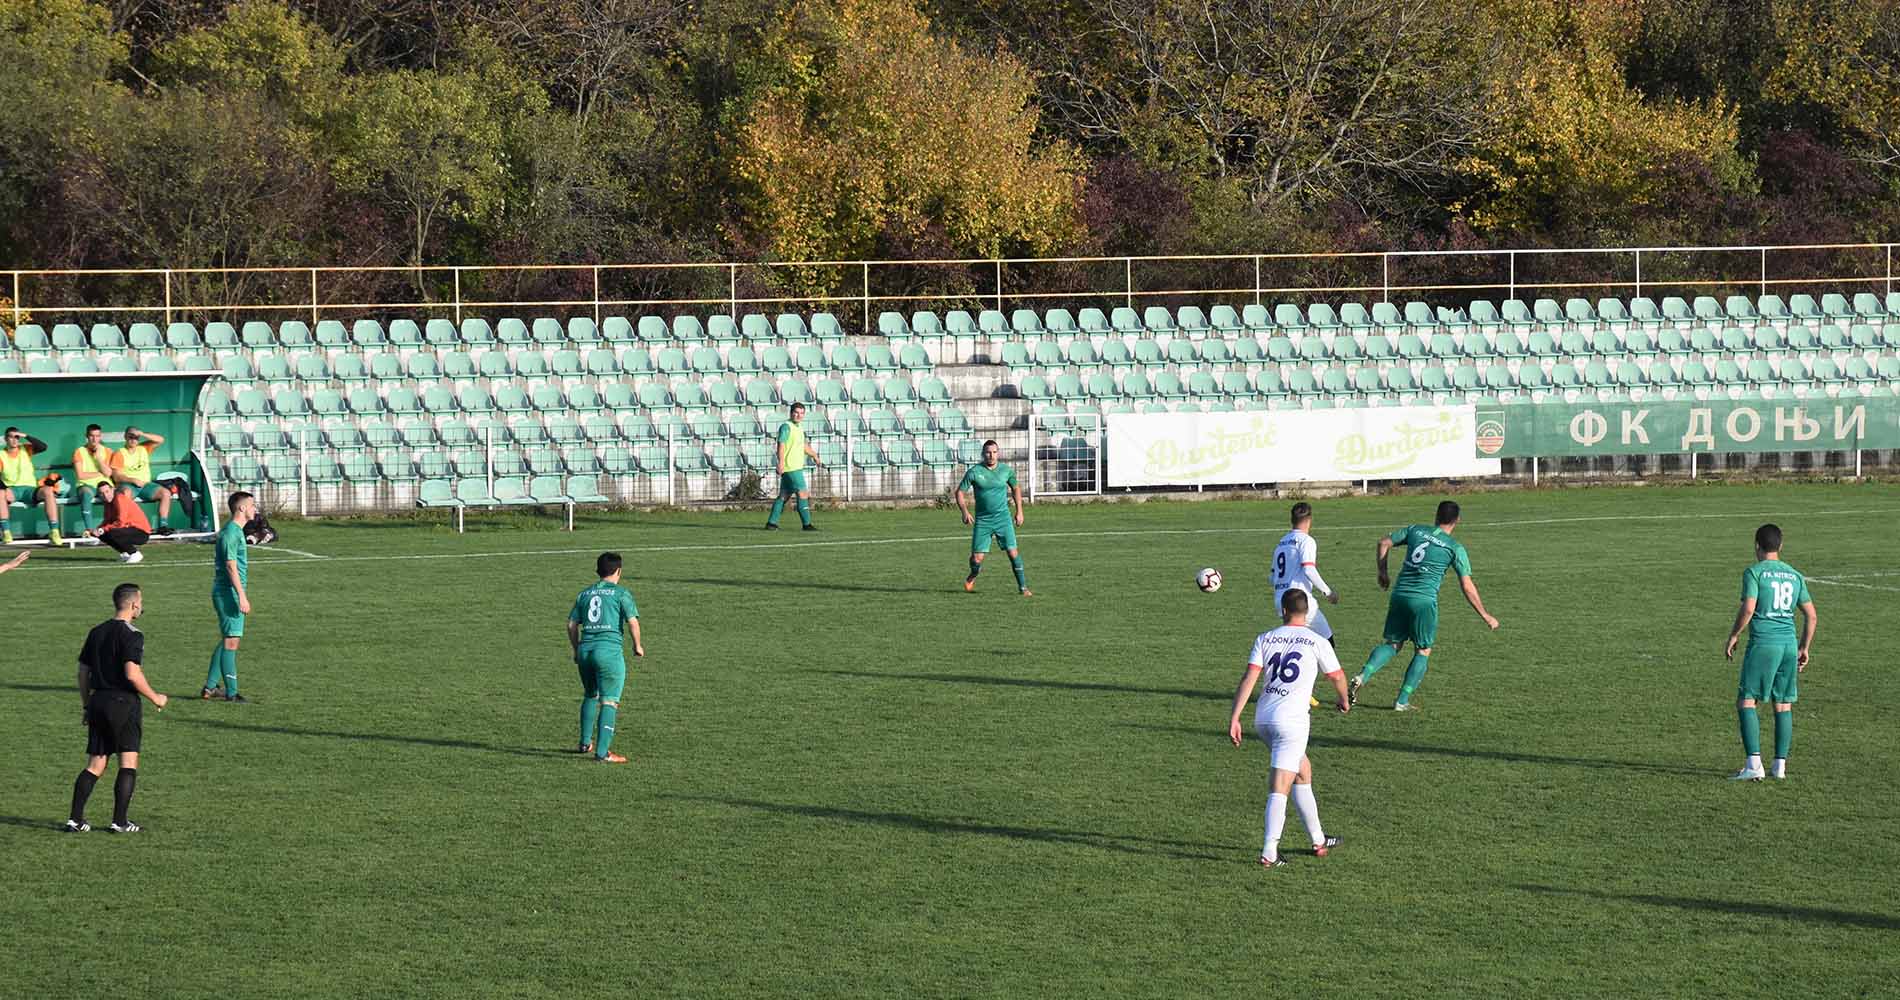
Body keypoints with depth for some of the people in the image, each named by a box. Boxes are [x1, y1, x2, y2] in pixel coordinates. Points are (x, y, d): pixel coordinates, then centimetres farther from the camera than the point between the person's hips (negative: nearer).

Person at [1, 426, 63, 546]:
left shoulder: (25, 449, 12)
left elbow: (43, 447, -6)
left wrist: (26, 436, -10)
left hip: (30, 489, 1)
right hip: (11, 490, -1)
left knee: (48, 491, -31)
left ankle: (54, 532, -35)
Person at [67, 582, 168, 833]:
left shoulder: (96, 632, 11)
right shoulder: (131, 635, -12)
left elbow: (83, 671, 14)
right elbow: (132, 674, -20)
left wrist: (87, 706, 22)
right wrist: (154, 698, -8)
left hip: (98, 701, 7)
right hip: (124, 702, -7)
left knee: (95, 765, 9)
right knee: (128, 764, 1)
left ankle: (75, 819, 3)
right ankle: (120, 821, -1)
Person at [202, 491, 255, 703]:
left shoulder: (235, 531, 16)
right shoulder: (231, 532, -15)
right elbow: (231, 566, -20)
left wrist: (242, 594, 25)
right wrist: (242, 595, -22)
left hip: (227, 592, 10)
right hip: (229, 592, -10)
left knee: (226, 641, 14)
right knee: (231, 641, -6)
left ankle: (210, 687, 18)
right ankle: (231, 692, -4)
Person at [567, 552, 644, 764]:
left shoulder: (584, 594, 15)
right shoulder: (621, 593, 0)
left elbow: (571, 625, 13)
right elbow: (632, 621, -9)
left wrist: (576, 649, 24)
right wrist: (637, 646, 6)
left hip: (585, 650, 5)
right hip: (610, 650, -5)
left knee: (590, 696, 24)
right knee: (609, 702, -4)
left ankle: (585, 743, 30)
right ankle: (602, 752, -10)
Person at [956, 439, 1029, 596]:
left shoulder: (1006, 470, 1)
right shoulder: (974, 472, -6)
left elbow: (1016, 488, 18)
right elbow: (960, 492, 0)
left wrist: (1019, 511, 12)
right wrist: (965, 512, -15)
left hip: (1003, 518, 1)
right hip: (982, 520, -1)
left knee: (1013, 552, -12)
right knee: (977, 558, -4)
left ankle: (1023, 586, -1)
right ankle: (973, 574, 31)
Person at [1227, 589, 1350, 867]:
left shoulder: (1265, 639, 7)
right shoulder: (1317, 643, 0)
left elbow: (1248, 678, -1)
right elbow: (1337, 677, 12)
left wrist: (1234, 717, -3)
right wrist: (1344, 700, 33)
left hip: (1262, 719, 5)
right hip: (1292, 720, -5)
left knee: (1303, 770, 23)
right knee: (1280, 788, -6)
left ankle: (1318, 840, 29)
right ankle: (1269, 852, -15)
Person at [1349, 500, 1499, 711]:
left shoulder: (1416, 530, 10)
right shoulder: (1455, 548, -1)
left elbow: (1384, 543, 12)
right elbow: (1467, 587, -2)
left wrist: (1383, 572, 22)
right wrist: (1485, 616, 6)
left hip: (1400, 595, 4)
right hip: (1424, 601, -4)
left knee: (1392, 644, 14)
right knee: (1423, 651, 10)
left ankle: (1362, 677, -10)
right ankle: (1402, 701, 4)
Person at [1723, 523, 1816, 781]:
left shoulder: (1754, 573, -3)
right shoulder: (1795, 576, 13)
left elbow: (1748, 609, -14)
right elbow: (1812, 616, 13)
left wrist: (1733, 637, -2)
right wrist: (1804, 649, 21)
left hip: (1762, 643, -5)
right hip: (1789, 644, 5)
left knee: (1746, 702, -2)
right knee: (1784, 705, 11)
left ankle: (1754, 764, -12)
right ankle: (1781, 764, 12)